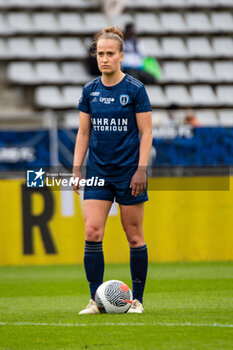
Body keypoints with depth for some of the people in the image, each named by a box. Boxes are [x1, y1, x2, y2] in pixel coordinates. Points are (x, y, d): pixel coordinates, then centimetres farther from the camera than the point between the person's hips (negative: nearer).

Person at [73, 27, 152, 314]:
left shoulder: (135, 89, -5)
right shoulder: (90, 91, 6)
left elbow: (146, 133, -5)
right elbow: (83, 133, 12)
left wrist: (141, 169, -12)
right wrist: (76, 168, 5)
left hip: (128, 171, -3)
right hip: (98, 171, 3)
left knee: (134, 235, 2)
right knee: (92, 233, -9)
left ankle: (137, 299, 12)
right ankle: (95, 299, -5)